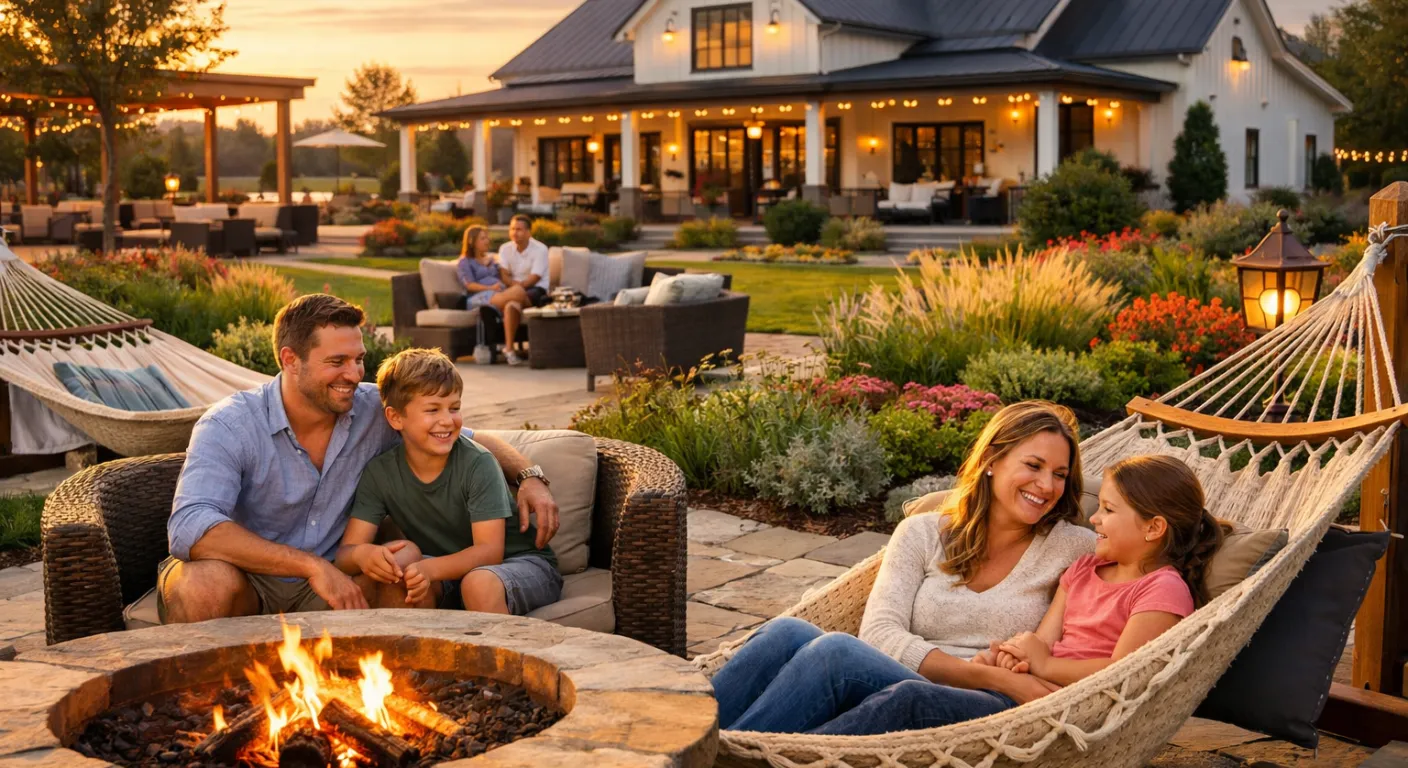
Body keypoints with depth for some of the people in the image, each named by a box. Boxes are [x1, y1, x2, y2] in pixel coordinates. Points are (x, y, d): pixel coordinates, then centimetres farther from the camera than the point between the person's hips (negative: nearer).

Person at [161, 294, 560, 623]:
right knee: (208, 583, -37)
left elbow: (472, 441, 9)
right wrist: (312, 565, -38)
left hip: (327, 579, 3)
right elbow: (190, 528, -32)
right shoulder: (229, 426, -17)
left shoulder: (375, 411, -4)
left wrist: (528, 476, -13)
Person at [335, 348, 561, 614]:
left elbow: (489, 551, -24)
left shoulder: (478, 464, -19)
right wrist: (361, 554, -38)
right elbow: (344, 555, -12)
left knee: (479, 582, -35)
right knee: (400, 556, -23)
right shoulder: (380, 473, -8)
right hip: (451, 572, 4)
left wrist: (430, 569, -43)